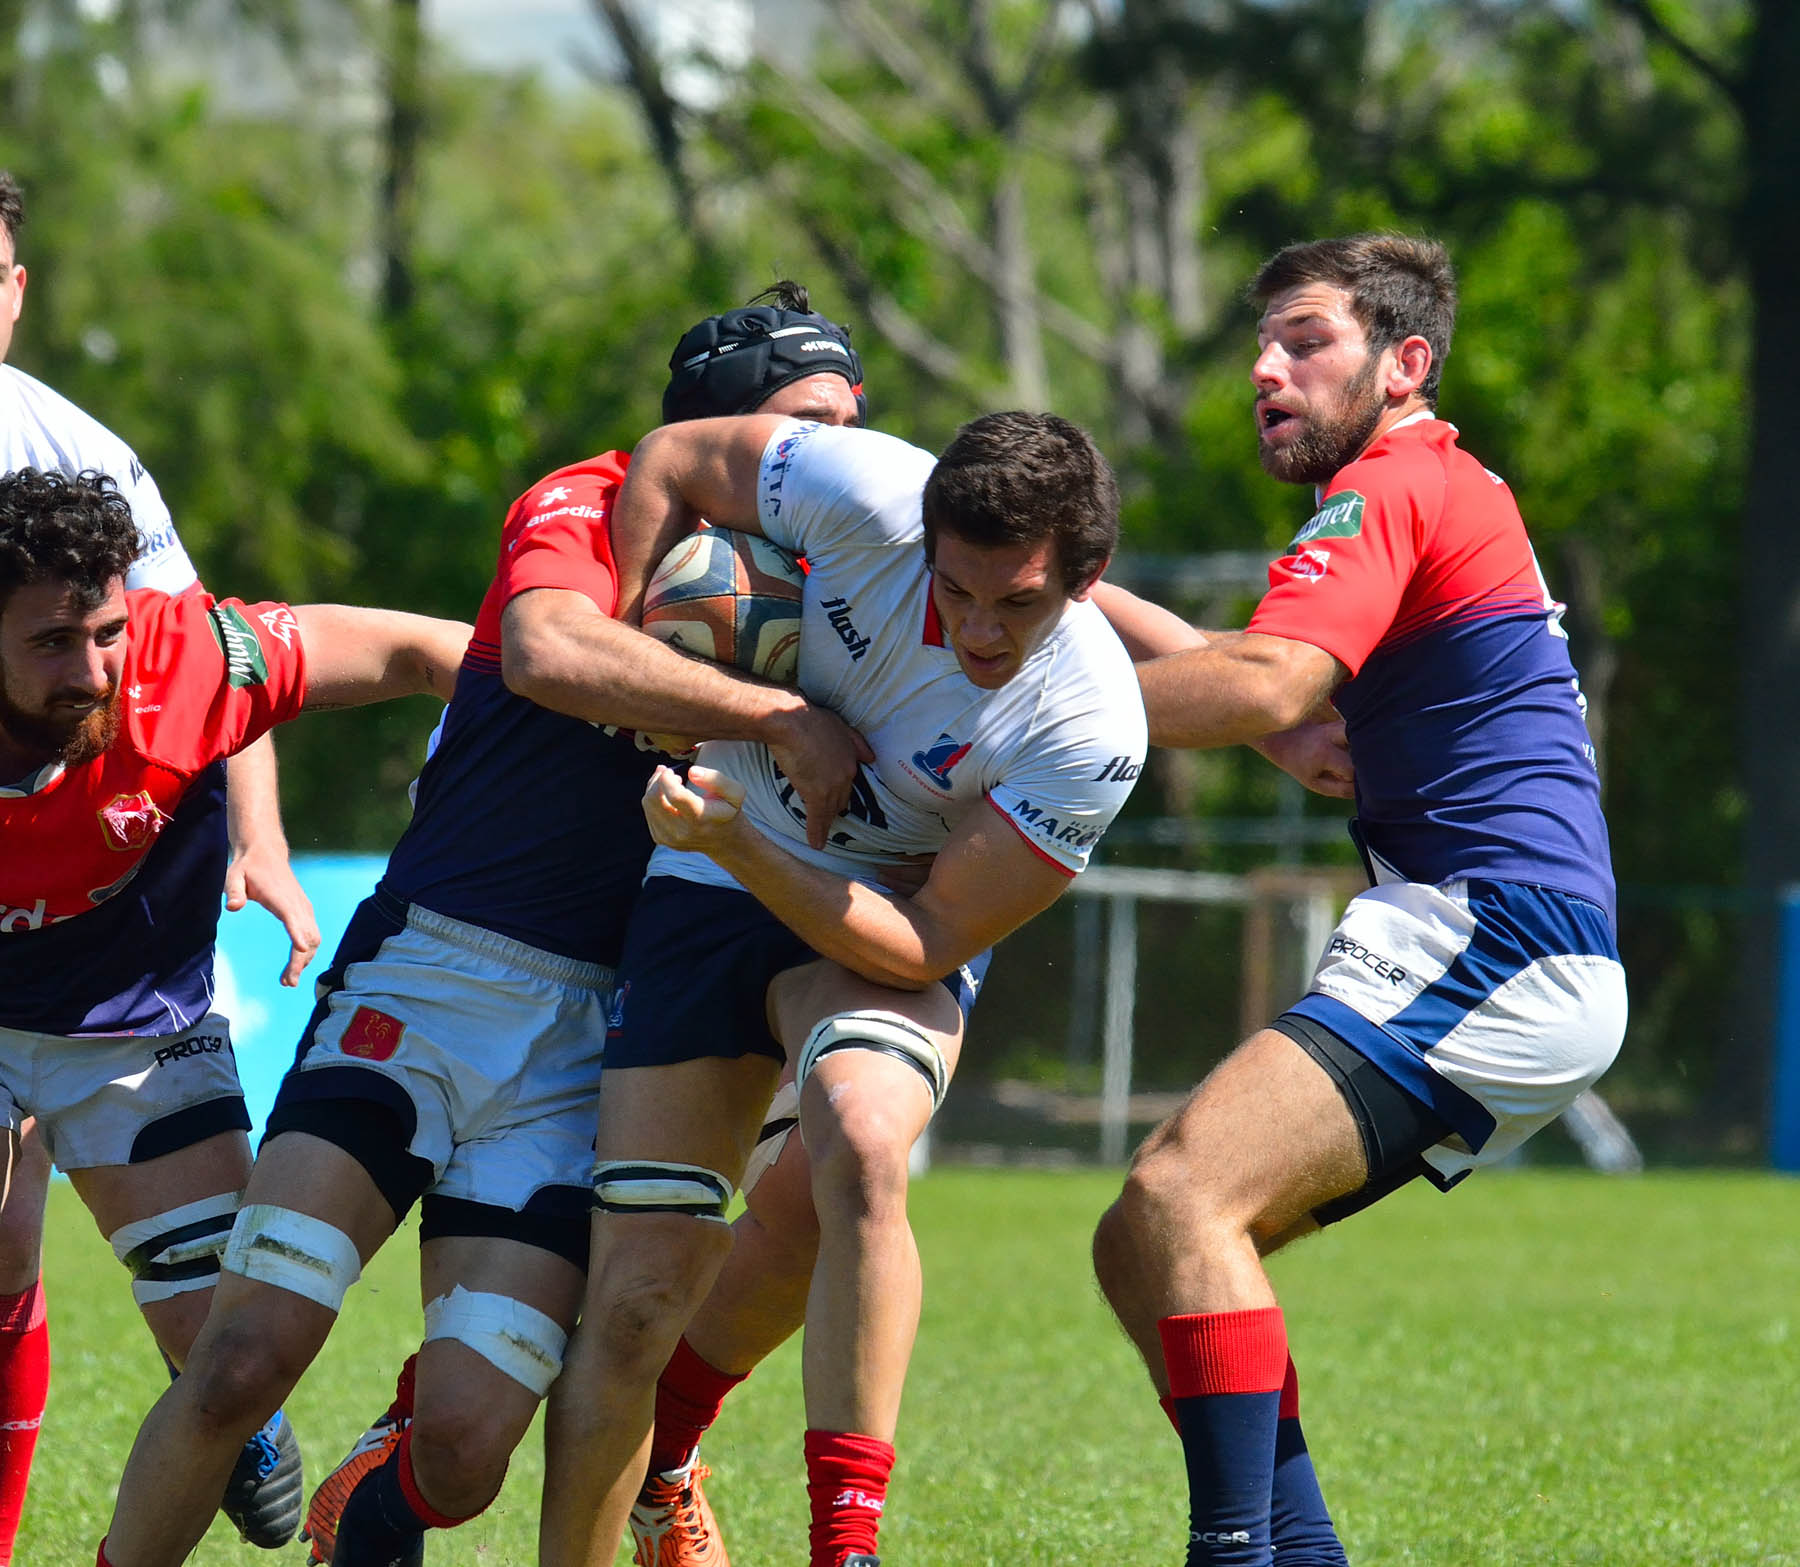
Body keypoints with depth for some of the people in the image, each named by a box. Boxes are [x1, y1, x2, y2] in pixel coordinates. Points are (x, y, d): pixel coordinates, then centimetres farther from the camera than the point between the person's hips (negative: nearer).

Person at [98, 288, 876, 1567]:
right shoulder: (584, 509, -3)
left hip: (582, 1049, 4)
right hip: (427, 981, -4)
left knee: (462, 1454, -10)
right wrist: (781, 717, -24)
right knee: (243, 1364, -18)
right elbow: (548, 648, -24)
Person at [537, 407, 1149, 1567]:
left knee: (861, 1145, -35)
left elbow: (927, 946, -22)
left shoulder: (1090, 730, -26)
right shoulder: (867, 496, -24)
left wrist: (742, 848, -32)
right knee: (638, 1304, -5)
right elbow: (672, 460, -4)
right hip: (706, 897, 2)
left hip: (893, 937, -2)